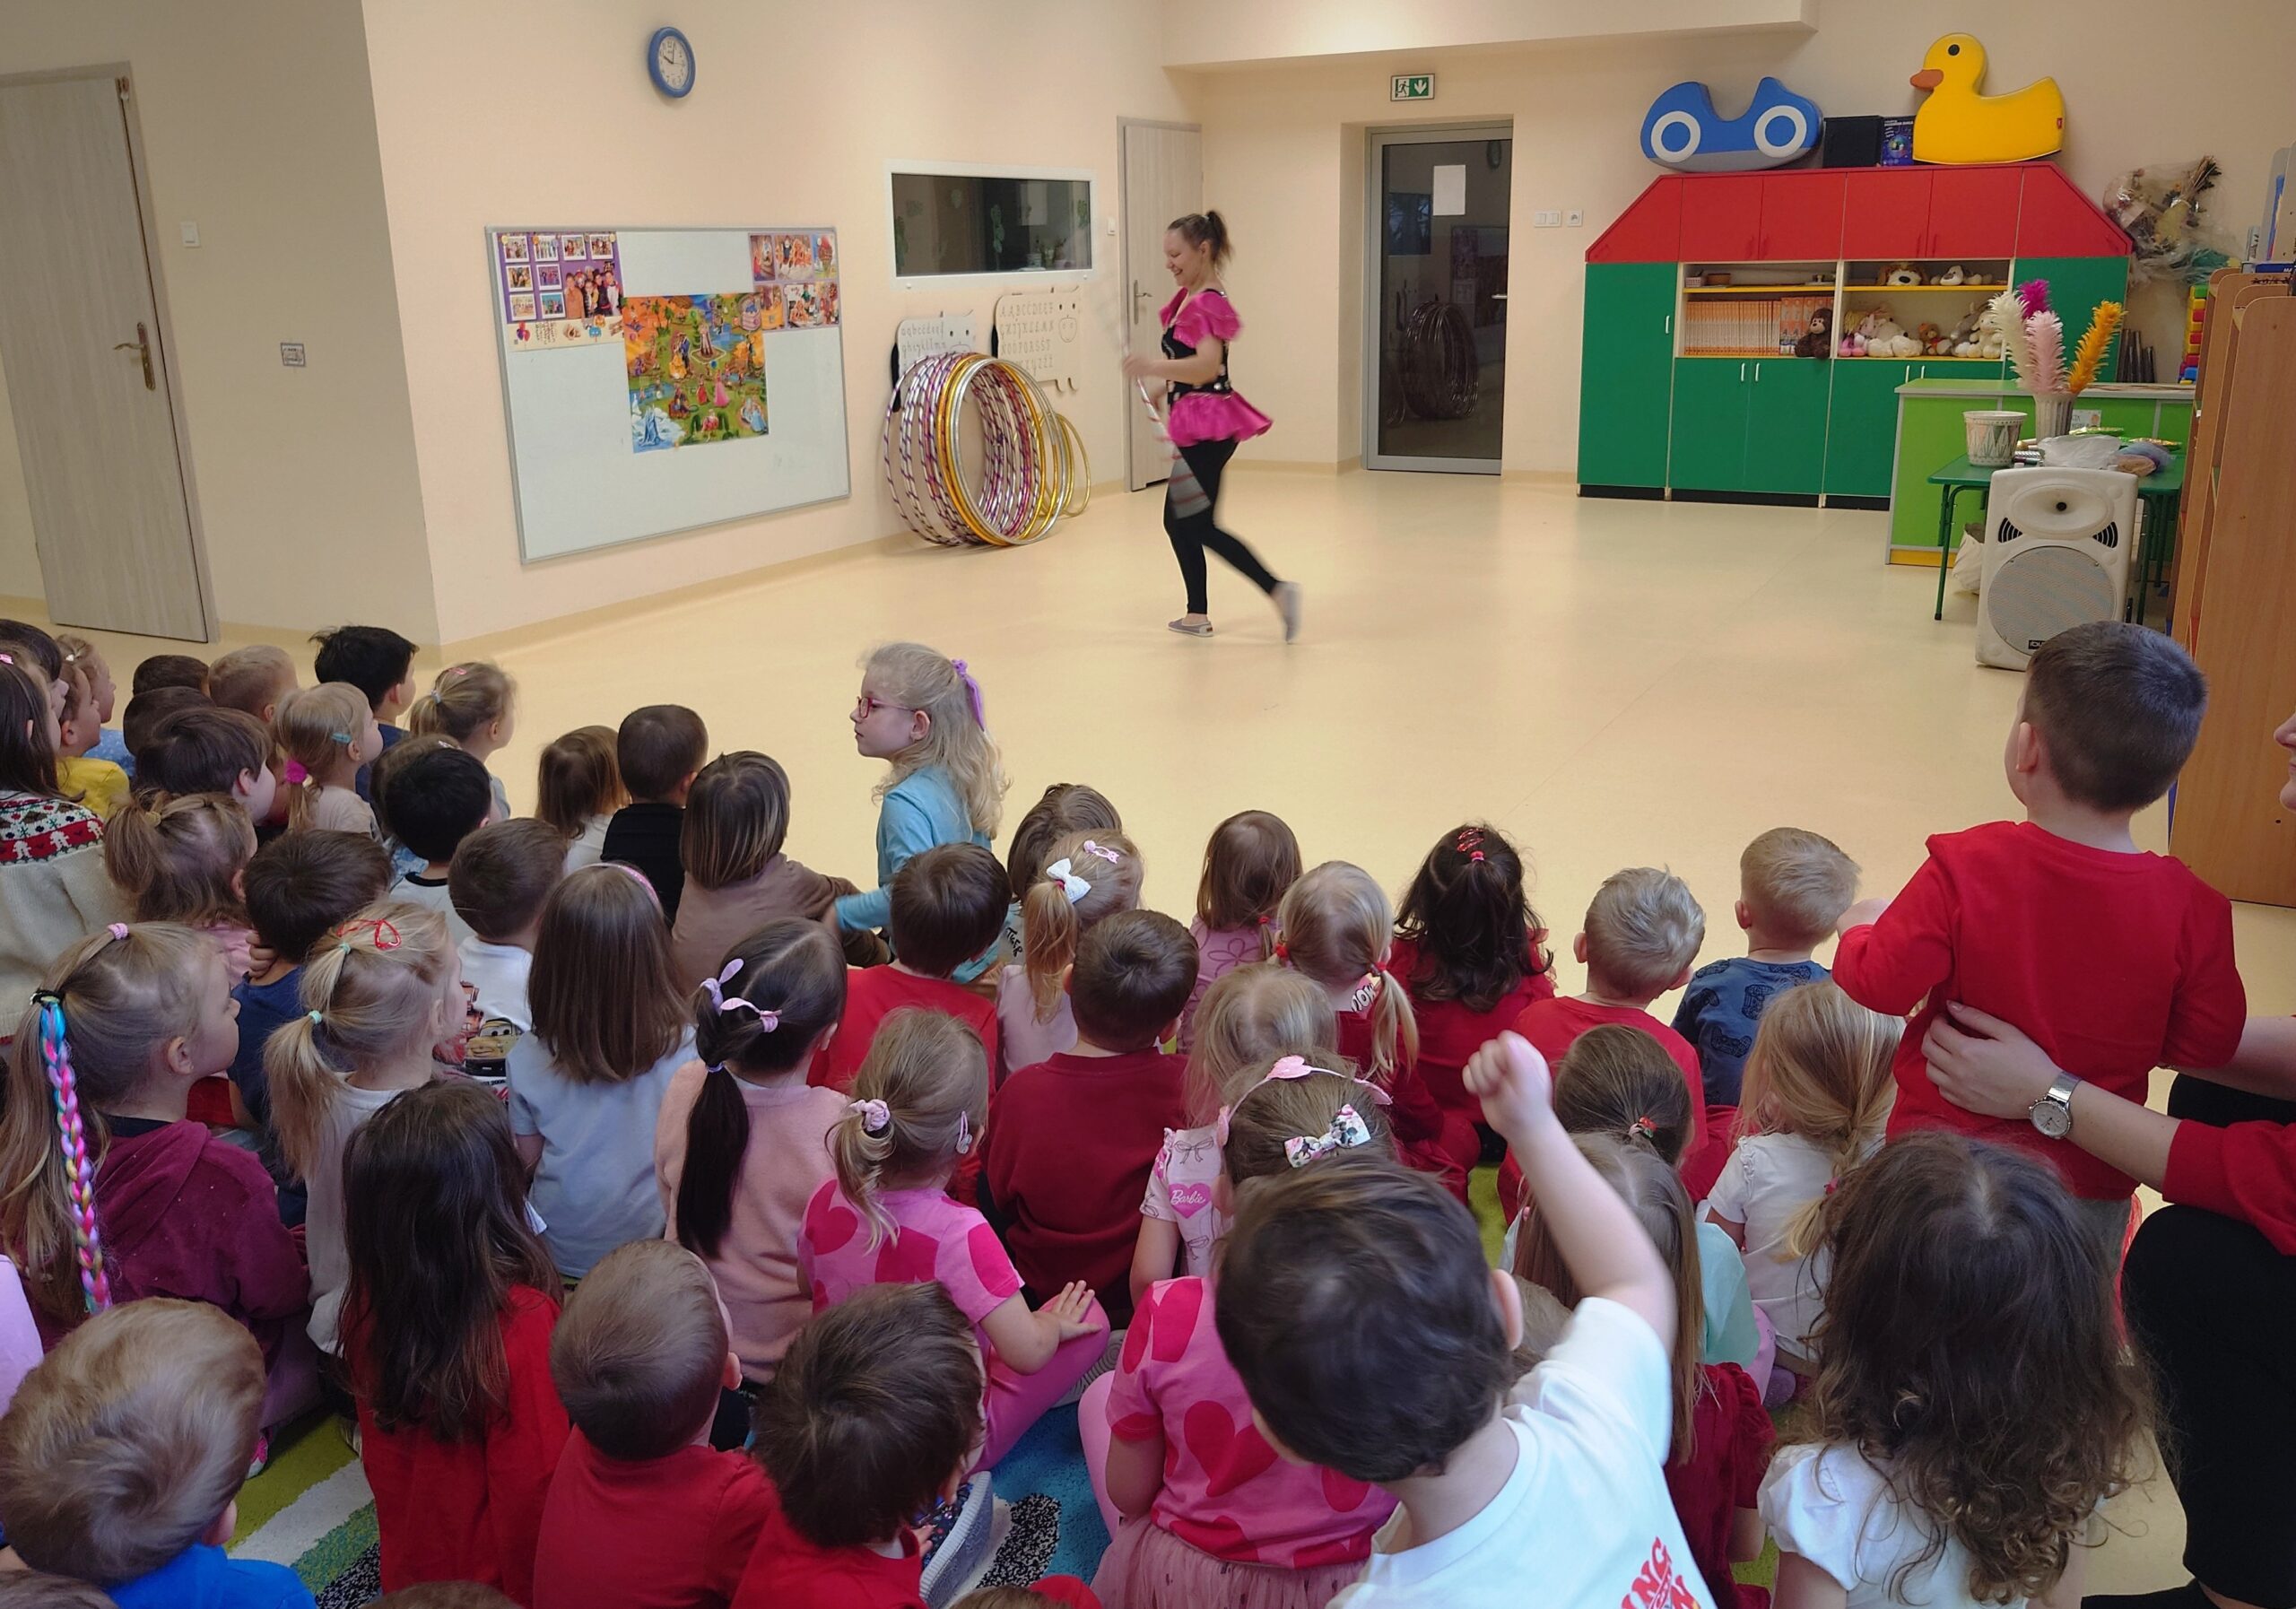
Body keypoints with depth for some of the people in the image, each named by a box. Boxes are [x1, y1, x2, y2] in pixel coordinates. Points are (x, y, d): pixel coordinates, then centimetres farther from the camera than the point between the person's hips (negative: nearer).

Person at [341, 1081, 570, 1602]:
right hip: (491, 1583, -5)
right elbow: (531, 1491, -23)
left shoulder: (370, 1298, -14)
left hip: (406, 1570, 5)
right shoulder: (522, 1321, -31)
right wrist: (530, 1594, -10)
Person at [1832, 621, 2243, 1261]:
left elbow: (1879, 985, -19)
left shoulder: (1963, 871, -23)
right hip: (2092, 1191, 2)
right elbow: (2206, 1045, -5)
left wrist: (1861, 927, 2)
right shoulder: (2193, 909, -16)